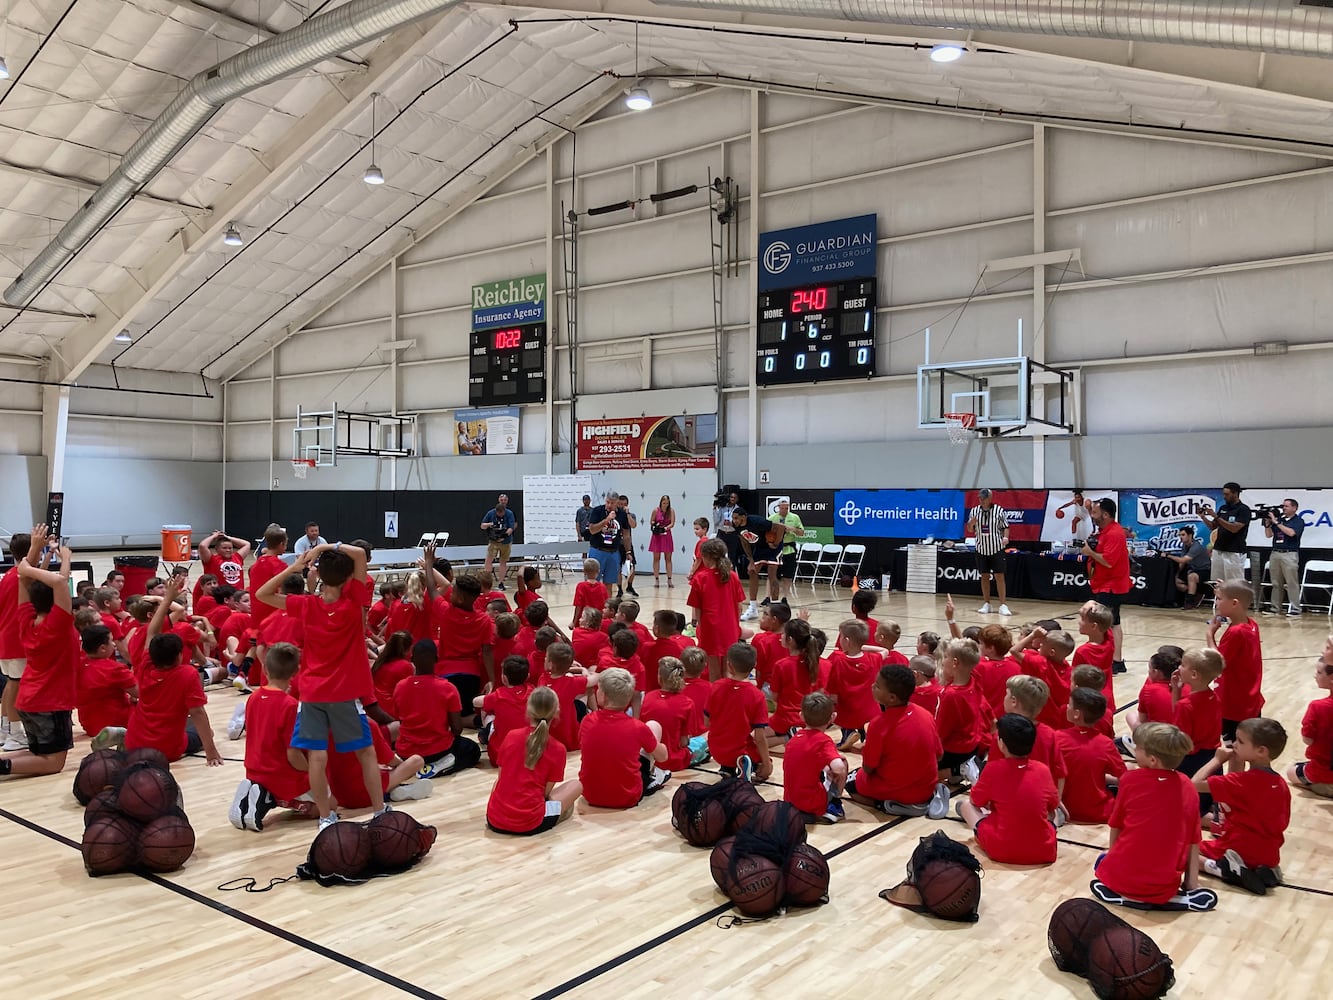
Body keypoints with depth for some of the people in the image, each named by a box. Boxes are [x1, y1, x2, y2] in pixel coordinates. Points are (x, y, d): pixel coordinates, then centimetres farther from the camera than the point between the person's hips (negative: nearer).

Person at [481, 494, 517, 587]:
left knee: (503, 561, 7)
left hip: (506, 541, 0)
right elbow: (482, 526, 0)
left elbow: (511, 528, -15)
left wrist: (504, 535, -30)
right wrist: (488, 524, -21)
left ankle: (501, 582, 17)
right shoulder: (490, 513, -7)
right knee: (488, 560, -11)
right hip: (493, 541, 0)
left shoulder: (509, 514, -11)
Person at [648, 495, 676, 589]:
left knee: (668, 558, 3)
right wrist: (653, 524, -18)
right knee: (656, 558, 3)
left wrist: (665, 528, -27)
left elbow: (672, 524, -11)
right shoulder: (656, 510, -6)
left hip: (667, 535, 0)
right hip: (657, 535, 0)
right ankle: (656, 580, 8)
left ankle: (669, 580, 6)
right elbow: (651, 521, 4)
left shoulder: (671, 511, -6)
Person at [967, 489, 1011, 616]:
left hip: (996, 548, -3)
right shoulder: (974, 511, 3)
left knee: (999, 576, -3)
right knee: (984, 576, 8)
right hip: (981, 548, 3)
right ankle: (986, 604, 15)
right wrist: (971, 524, -13)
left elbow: (1005, 526, 0)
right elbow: (970, 530, 9)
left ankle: (1003, 605, -1)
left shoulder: (999, 510, -6)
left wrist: (1005, 537, -18)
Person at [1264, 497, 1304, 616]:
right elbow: (1269, 534, 13)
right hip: (1275, 553, 5)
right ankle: (1276, 608, 11)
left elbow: (1291, 532, -18)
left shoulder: (1298, 521, -1)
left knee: (1292, 583, -5)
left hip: (1290, 554, -5)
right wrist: (1267, 522, -1)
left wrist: (1276, 522, -16)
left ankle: (1296, 609, -2)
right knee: (1276, 584, 7)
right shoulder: (1279, 519, 14)